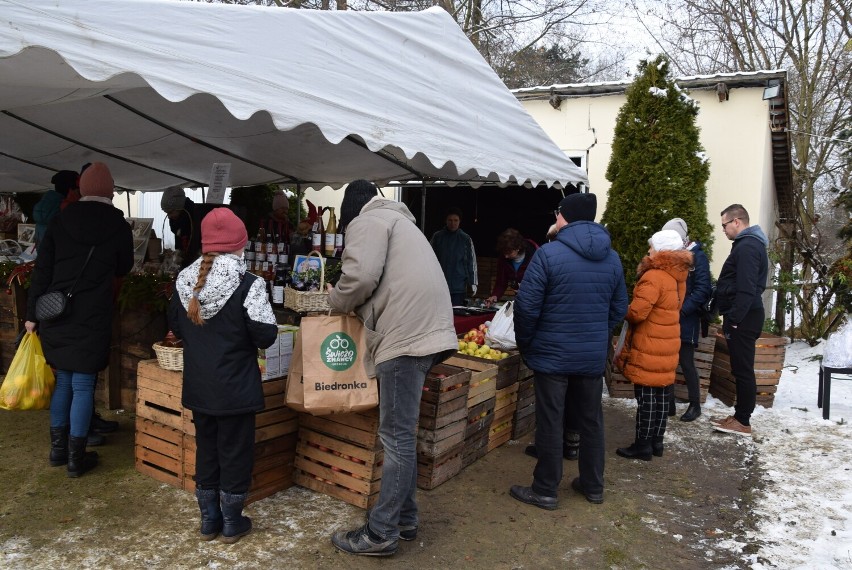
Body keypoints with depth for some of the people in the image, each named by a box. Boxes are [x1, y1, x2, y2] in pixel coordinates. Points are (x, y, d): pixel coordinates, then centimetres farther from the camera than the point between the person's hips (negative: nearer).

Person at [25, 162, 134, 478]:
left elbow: (42, 271, 1)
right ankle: (76, 457, 10)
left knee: (62, 381, 16)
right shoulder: (119, 226, -5)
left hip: (56, 315, 3)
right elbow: (124, 268, 9)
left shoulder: (60, 221, 1)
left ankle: (58, 448, 26)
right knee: (83, 385, 4)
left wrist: (32, 314, 6)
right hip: (92, 319, -3)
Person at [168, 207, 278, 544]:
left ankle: (208, 520, 30)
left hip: (198, 386, 5)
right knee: (236, 452, 9)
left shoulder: (184, 280, 0)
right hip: (235, 388, -5)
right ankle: (231, 523, 22)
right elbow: (266, 336, -17)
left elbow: (176, 329, 11)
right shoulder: (247, 284, -18)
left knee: (206, 448, 18)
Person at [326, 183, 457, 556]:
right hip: (425, 329, 10)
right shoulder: (395, 219, 30)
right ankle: (404, 518, 26)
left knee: (396, 436, -4)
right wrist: (354, 307, 23)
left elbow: (361, 276, -16)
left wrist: (336, 301, 3)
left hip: (407, 335, -10)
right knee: (402, 434, 16)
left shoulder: (367, 221, 1)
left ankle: (382, 533, 6)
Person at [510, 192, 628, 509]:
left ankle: (545, 490, 16)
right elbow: (619, 308, 10)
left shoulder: (548, 254, -14)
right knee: (591, 420, 17)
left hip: (552, 355, -5)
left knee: (550, 422, 5)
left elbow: (527, 306, -15)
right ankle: (593, 486, 30)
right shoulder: (612, 258, 4)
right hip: (594, 356, 5)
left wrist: (524, 344, 0)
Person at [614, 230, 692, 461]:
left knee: (646, 396, -1)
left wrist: (623, 310, -3)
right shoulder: (678, 277, 8)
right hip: (667, 345, 9)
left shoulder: (654, 277, -20)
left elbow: (637, 312, -24)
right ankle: (657, 441, 23)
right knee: (661, 395, 14)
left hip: (649, 348, -9)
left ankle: (643, 445, 7)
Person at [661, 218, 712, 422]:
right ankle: (668, 403, 19)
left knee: (686, 362, 1)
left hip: (686, 320, -5)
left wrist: (682, 310, -21)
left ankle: (695, 405, 16)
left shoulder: (697, 256, -6)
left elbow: (703, 290, -14)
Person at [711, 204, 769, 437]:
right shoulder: (749, 244, 18)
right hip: (744, 316, 11)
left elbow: (746, 289, -23)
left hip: (743, 318, -11)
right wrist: (731, 317, 20)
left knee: (743, 370, -4)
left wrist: (734, 319, -21)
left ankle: (743, 422, 3)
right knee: (741, 369, 14)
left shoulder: (747, 247, -16)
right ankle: (740, 415, 21)